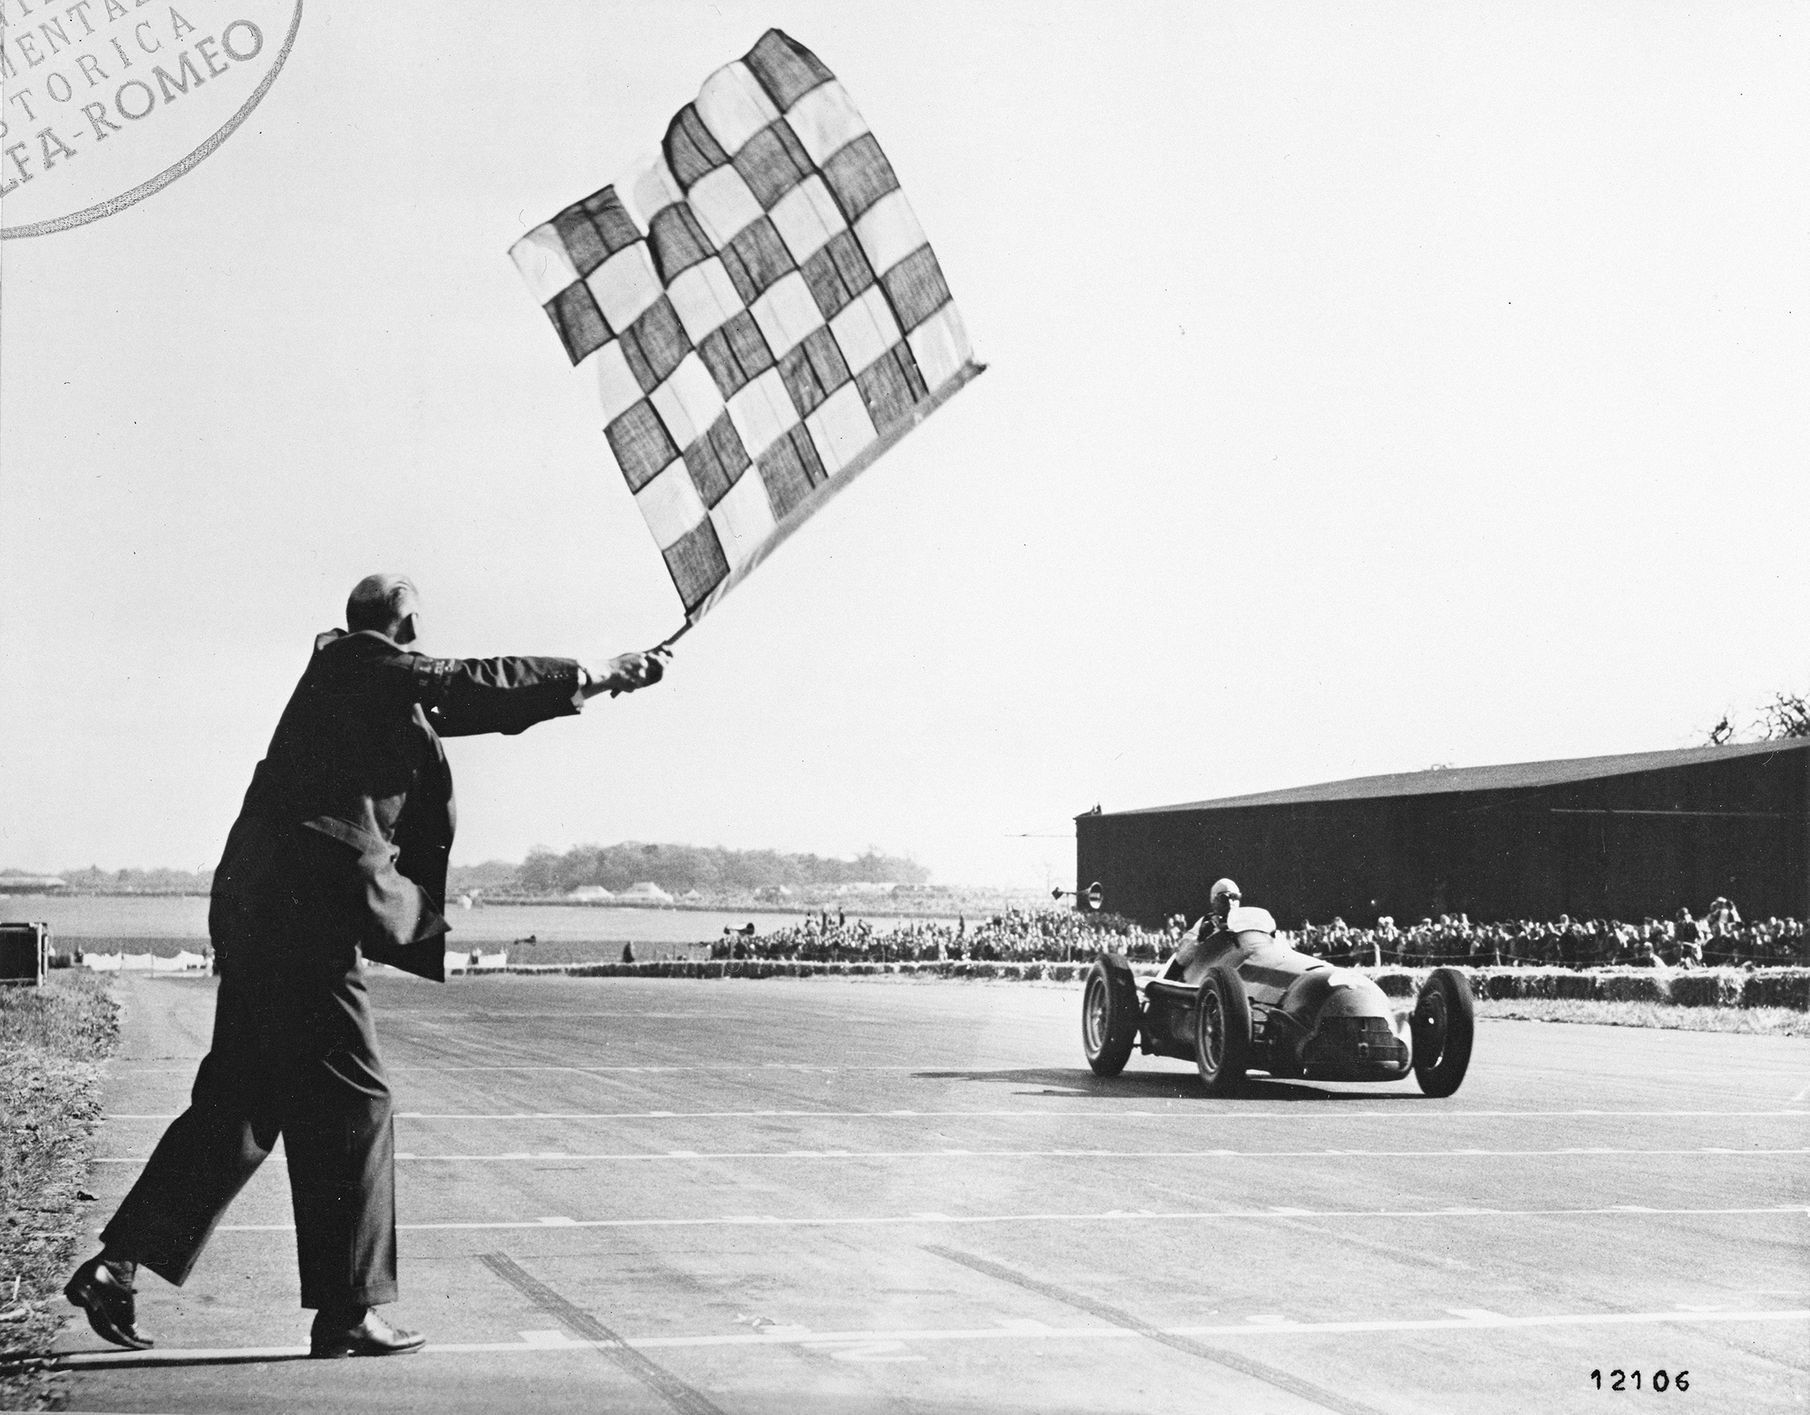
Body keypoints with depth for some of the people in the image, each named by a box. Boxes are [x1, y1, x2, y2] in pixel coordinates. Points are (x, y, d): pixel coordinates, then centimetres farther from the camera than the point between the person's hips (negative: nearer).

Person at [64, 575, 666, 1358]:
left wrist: (586, 680, 24)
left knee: (240, 1103, 13)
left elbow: (463, 703, 24)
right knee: (351, 1101, -3)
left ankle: (116, 1266, 12)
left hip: (258, 907, 10)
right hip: (305, 908, -10)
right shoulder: (374, 669, -7)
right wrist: (598, 674, -1)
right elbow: (474, 684, -10)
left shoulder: (342, 671, 19)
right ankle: (347, 1315, 2)